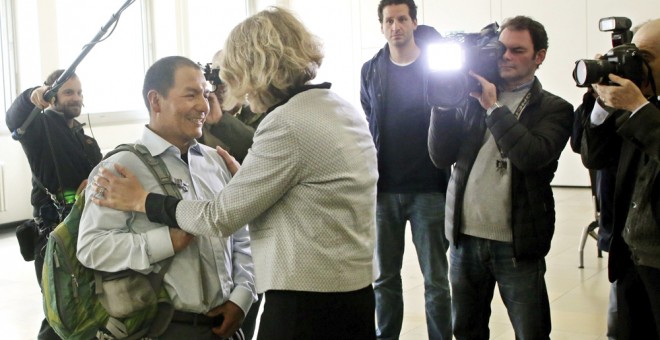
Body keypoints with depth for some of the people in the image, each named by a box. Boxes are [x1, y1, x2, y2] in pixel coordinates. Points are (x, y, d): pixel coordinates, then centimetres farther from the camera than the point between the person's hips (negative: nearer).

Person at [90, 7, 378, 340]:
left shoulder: (287, 124, -19)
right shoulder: (345, 110, 8)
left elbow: (220, 217, -13)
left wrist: (142, 201, -1)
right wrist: (247, 176, 25)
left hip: (305, 303, -9)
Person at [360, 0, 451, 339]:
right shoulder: (371, 70, 6)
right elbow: (364, 129, 11)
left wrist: (451, 183, -8)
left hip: (429, 189, -3)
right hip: (383, 190, 3)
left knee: (435, 279, 5)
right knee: (385, 277, 11)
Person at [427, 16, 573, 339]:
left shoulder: (554, 109, -2)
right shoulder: (472, 99, 8)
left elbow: (532, 156, -20)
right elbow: (441, 156, 2)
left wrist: (493, 106, -16)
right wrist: (442, 103, -9)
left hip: (517, 243, -3)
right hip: (465, 238, 4)